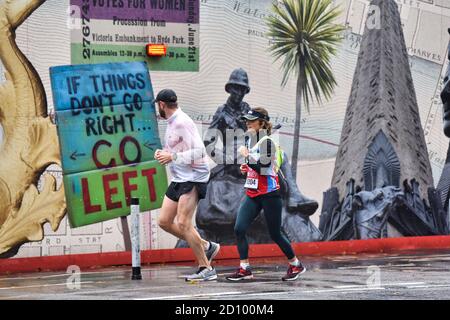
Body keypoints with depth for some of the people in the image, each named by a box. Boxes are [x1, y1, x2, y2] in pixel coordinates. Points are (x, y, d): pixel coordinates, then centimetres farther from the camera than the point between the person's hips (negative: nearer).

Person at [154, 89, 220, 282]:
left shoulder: (182, 122, -16)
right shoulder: (172, 123, 15)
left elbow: (198, 152, -23)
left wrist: (172, 157, -22)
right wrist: (164, 154, 9)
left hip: (193, 177, -10)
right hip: (179, 179, 10)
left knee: (183, 223, -16)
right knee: (164, 221, 7)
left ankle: (206, 269, -11)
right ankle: (205, 246, 16)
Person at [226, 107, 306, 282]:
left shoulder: (267, 142, -14)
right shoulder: (251, 140, 11)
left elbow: (261, 166, -26)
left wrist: (246, 155, -16)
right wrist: (247, 168, 7)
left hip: (269, 194, -8)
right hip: (252, 194, 8)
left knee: (275, 234, 2)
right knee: (239, 229, -8)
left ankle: (296, 265, 21)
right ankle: (244, 269, -4)